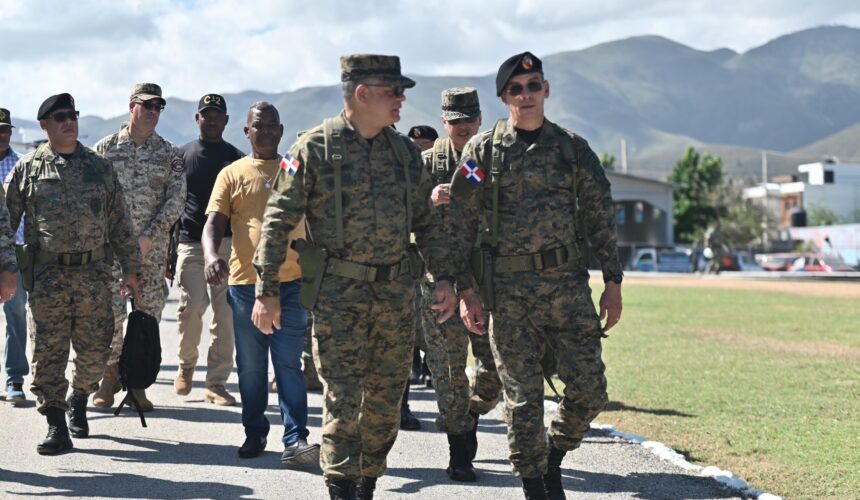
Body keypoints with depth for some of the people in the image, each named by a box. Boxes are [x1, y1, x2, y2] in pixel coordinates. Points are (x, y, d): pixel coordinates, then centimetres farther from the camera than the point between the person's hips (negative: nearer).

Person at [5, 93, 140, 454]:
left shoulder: (99, 167, 11)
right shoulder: (28, 168, 6)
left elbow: (119, 222, 12)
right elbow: (7, 219, 6)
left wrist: (130, 268, 8)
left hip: (94, 272, 2)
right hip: (47, 274, -1)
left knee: (95, 350, 4)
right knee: (47, 352, -5)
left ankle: (79, 401, 30)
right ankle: (56, 427, 1)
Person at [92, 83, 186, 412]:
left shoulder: (171, 154, 6)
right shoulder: (106, 148, 5)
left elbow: (176, 200, -1)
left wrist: (148, 237, -12)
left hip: (153, 247, 1)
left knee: (149, 315, 2)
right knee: (111, 313, -7)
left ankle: (137, 382, 11)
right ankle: (110, 377, 9)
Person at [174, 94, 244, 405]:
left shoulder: (237, 159, 10)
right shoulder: (181, 156, 10)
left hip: (228, 245, 1)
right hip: (190, 243, -1)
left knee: (225, 313, -2)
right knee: (193, 304, -15)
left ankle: (216, 384, 4)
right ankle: (186, 364, 11)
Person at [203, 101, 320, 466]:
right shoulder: (233, 174, 8)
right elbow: (213, 223, -1)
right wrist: (211, 256, -22)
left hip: (293, 282, 0)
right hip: (246, 282, 0)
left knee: (290, 364, -4)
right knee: (251, 366, 8)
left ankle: (295, 439, -8)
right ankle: (254, 433, 20)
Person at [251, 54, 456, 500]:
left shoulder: (404, 151, 10)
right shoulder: (315, 148, -6)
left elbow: (426, 221, 17)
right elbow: (278, 221, -5)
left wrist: (443, 276, 6)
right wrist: (267, 290, -8)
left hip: (396, 294, 5)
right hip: (338, 294, -5)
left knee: (386, 398, 9)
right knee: (343, 398, -8)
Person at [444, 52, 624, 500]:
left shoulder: (573, 148, 8)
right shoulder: (482, 151, 3)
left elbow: (600, 218, 10)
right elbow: (460, 224, 2)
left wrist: (613, 282, 5)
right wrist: (465, 290, -5)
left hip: (569, 284, 2)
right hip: (509, 291, -2)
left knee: (589, 390, -3)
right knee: (523, 398, 1)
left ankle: (554, 457, 23)